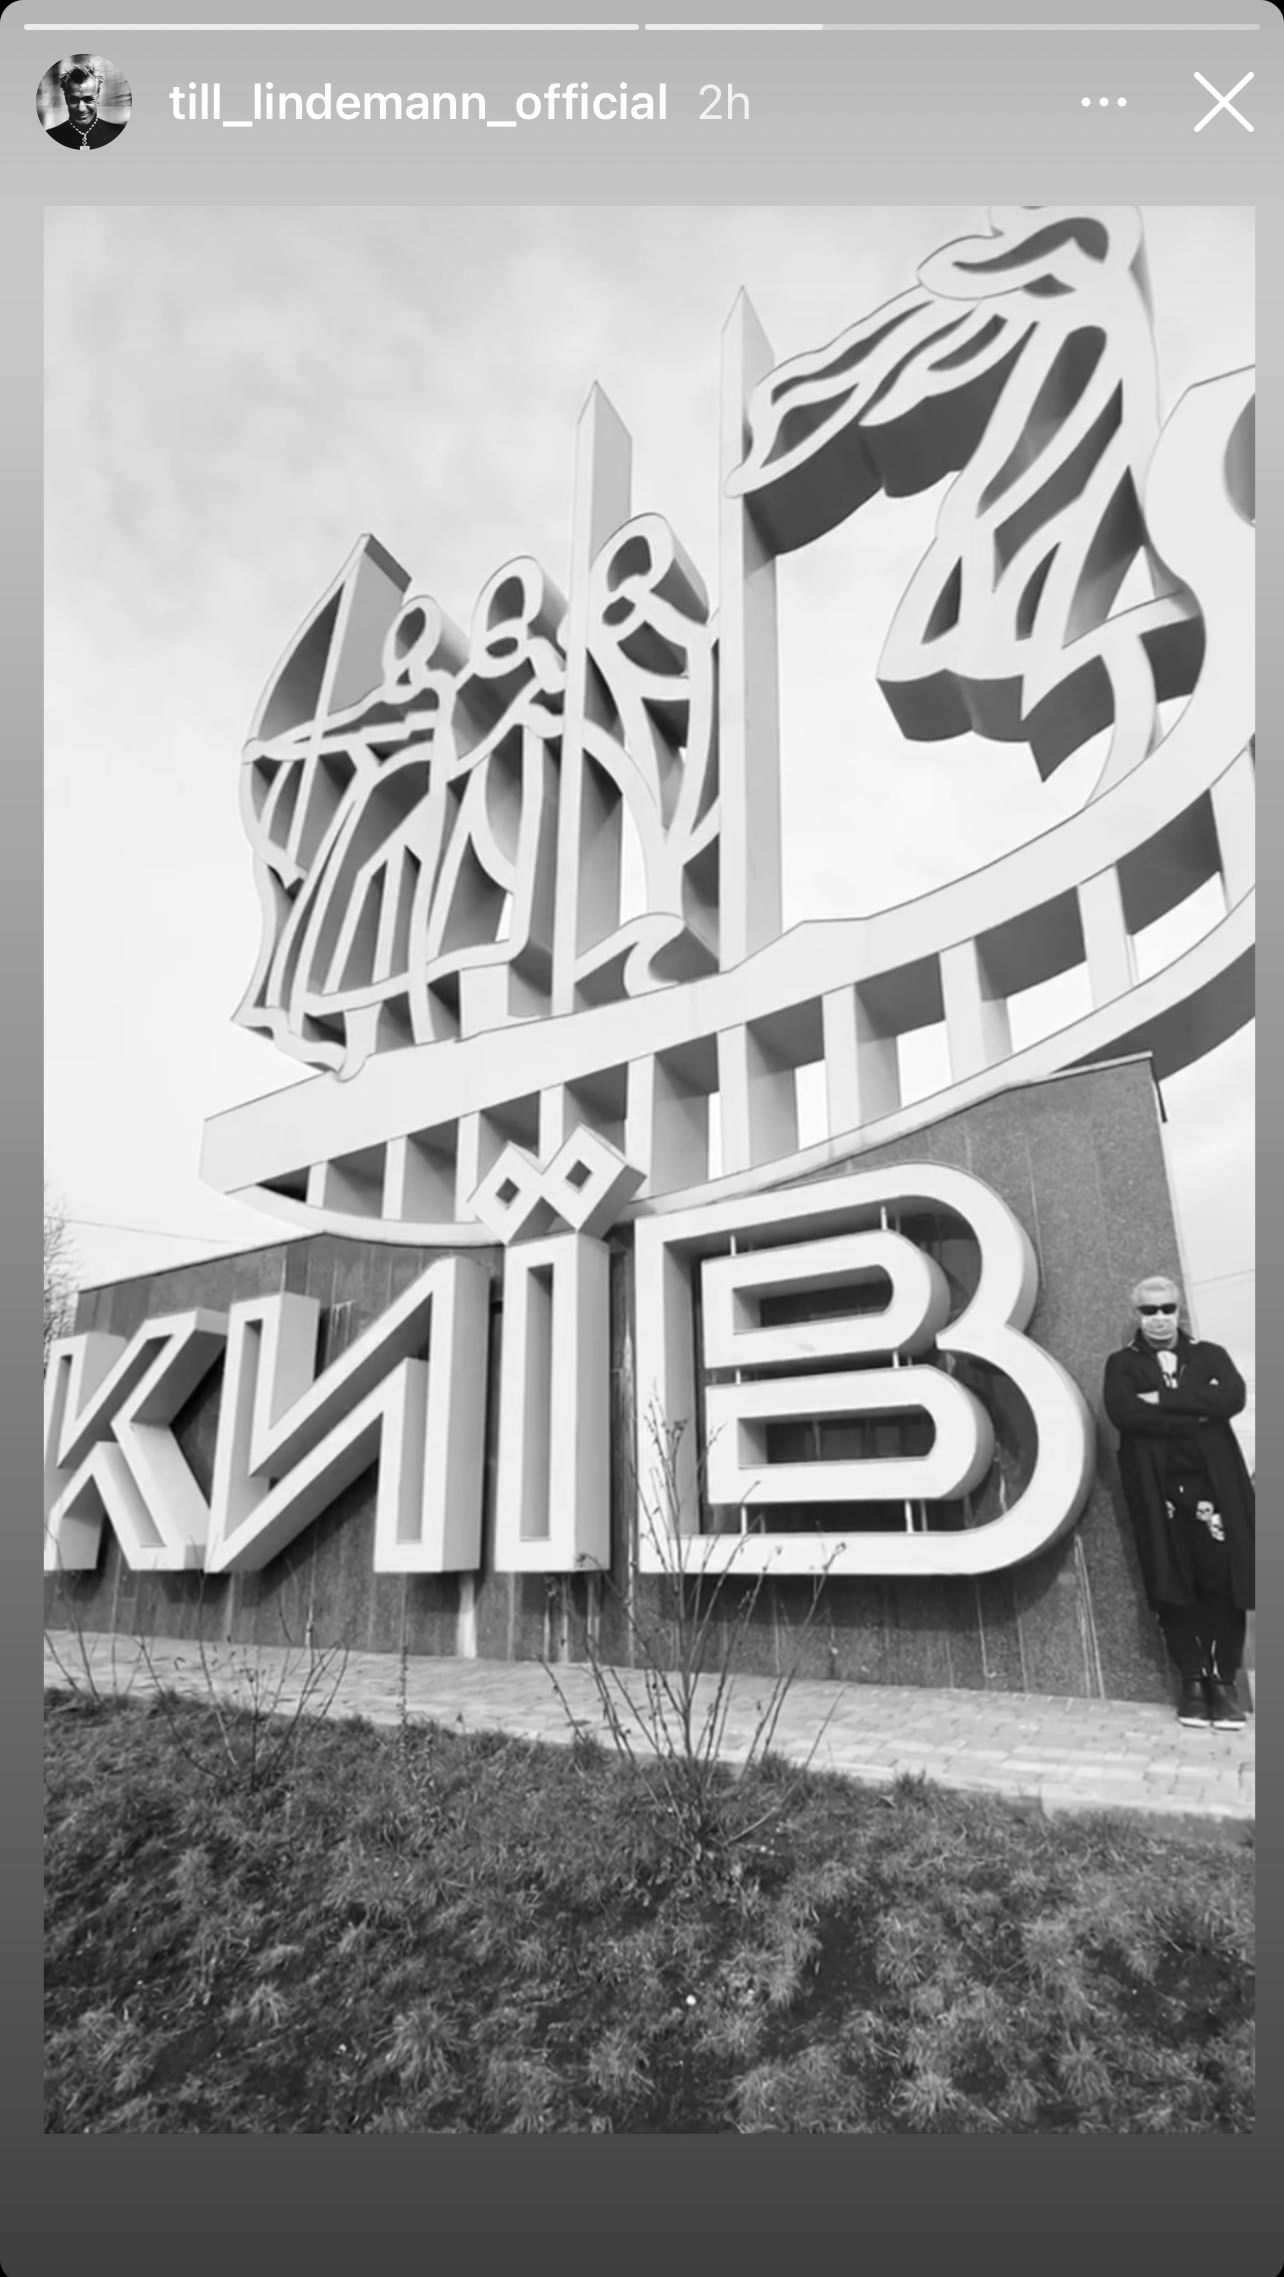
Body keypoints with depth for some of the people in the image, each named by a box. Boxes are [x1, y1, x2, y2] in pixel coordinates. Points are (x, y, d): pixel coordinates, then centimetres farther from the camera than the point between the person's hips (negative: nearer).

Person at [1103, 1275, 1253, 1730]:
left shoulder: (1210, 1355, 14)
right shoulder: (1122, 1363, 10)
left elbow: (1232, 1398, -7)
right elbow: (1123, 1412, -10)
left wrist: (1163, 1400, -10)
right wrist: (1196, 1414, -10)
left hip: (1214, 1483, 1)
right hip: (1158, 1490, -1)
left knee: (1224, 1581, -4)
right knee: (1172, 1586, -1)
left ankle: (1224, 1683, 7)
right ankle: (1193, 1683, 9)